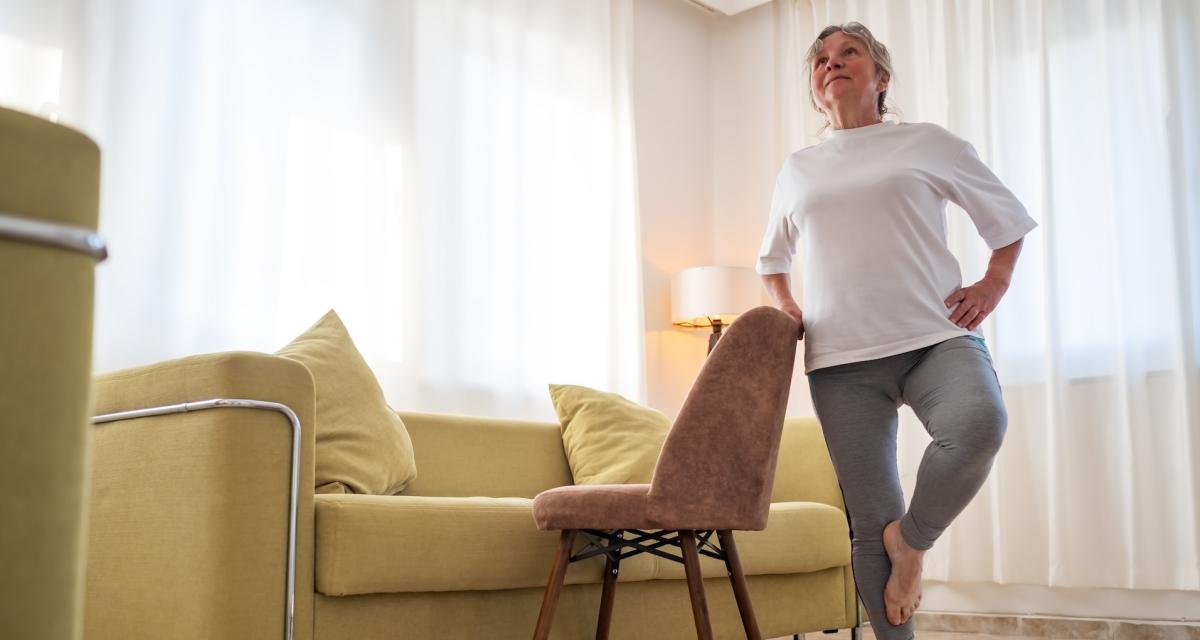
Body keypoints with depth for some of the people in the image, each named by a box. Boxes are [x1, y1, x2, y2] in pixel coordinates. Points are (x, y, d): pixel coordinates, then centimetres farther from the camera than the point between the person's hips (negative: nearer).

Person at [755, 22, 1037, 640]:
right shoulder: (796, 169, 18)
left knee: (978, 424, -34)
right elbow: (772, 257, 33)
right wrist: (785, 306, 15)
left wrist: (994, 284, 3)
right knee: (868, 520, -2)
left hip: (937, 338, -2)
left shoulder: (927, 142, 10)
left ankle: (910, 538, -8)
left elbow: (1007, 216, 18)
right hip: (841, 359, 3)